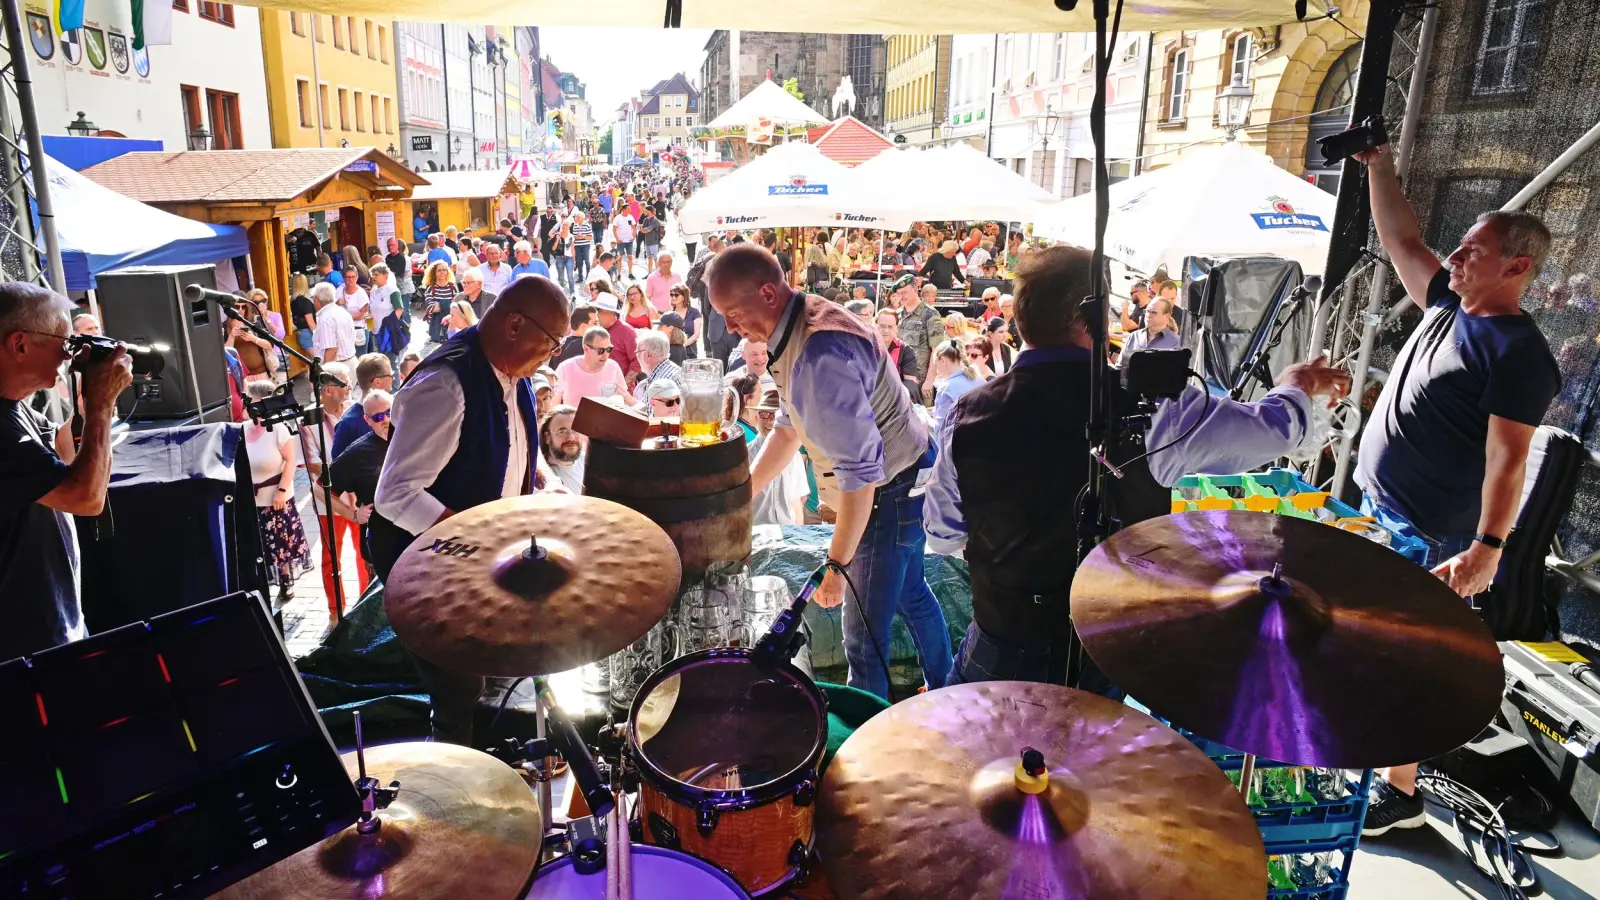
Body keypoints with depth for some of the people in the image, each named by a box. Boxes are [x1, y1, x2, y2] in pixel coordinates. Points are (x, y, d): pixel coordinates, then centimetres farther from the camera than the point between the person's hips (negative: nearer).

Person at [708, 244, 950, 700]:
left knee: (865, 638, 1)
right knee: (910, 592, 28)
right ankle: (942, 695, 50)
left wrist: (837, 564, -26)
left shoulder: (819, 357, -33)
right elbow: (789, 426, 11)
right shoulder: (796, 330, 0)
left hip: (891, 492, -11)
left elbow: (861, 470, -33)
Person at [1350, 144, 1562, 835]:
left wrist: (1488, 546, -27)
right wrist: (1379, 167, 16)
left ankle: (1400, 794, 12)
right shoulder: (1450, 308, 9)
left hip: (1425, 541, -8)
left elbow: (1507, 459, -20)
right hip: (1374, 513, 8)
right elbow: (1402, 242, 18)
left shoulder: (1519, 353, -15)